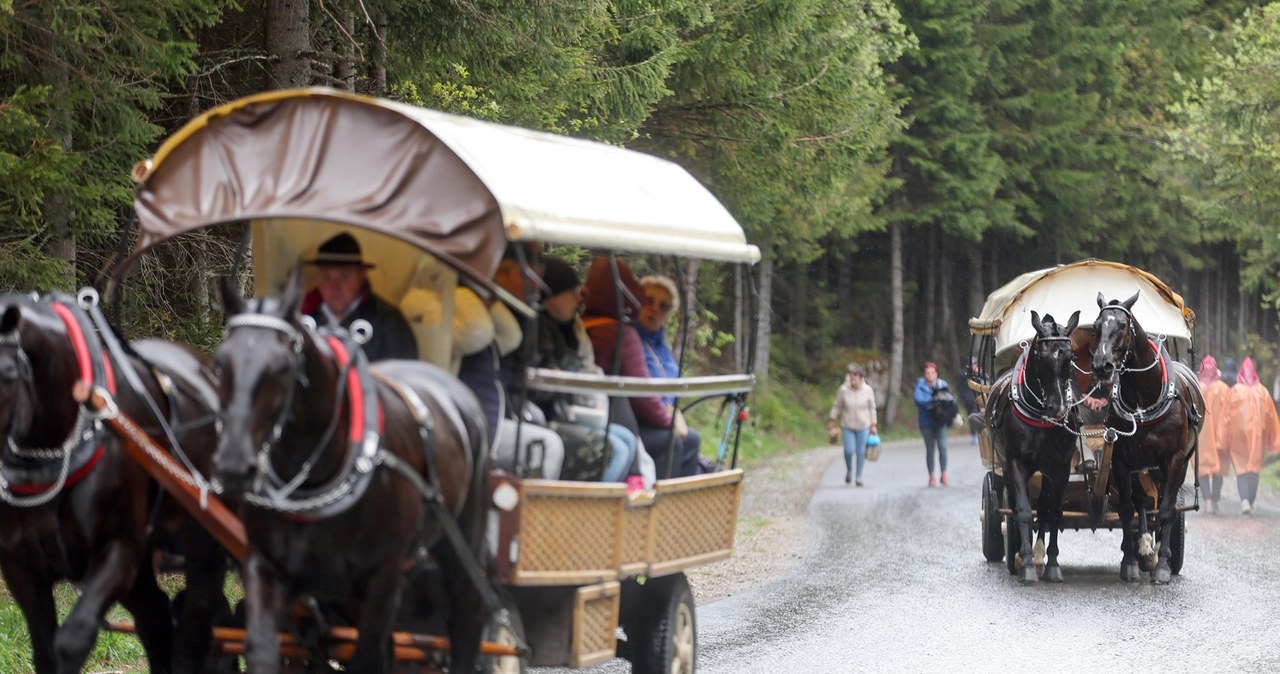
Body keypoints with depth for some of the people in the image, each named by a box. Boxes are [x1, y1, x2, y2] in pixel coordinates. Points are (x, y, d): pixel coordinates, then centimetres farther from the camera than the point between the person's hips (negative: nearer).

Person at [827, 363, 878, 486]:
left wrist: (873, 425, 3)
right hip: (847, 426, -1)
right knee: (849, 450, -9)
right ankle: (849, 469, 21)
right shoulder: (844, 390, -12)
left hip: (863, 426, 1)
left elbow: (872, 408, 2)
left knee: (861, 451, 2)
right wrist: (831, 420, 6)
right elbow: (837, 406, 2)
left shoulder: (868, 390, -9)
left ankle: (858, 476, 18)